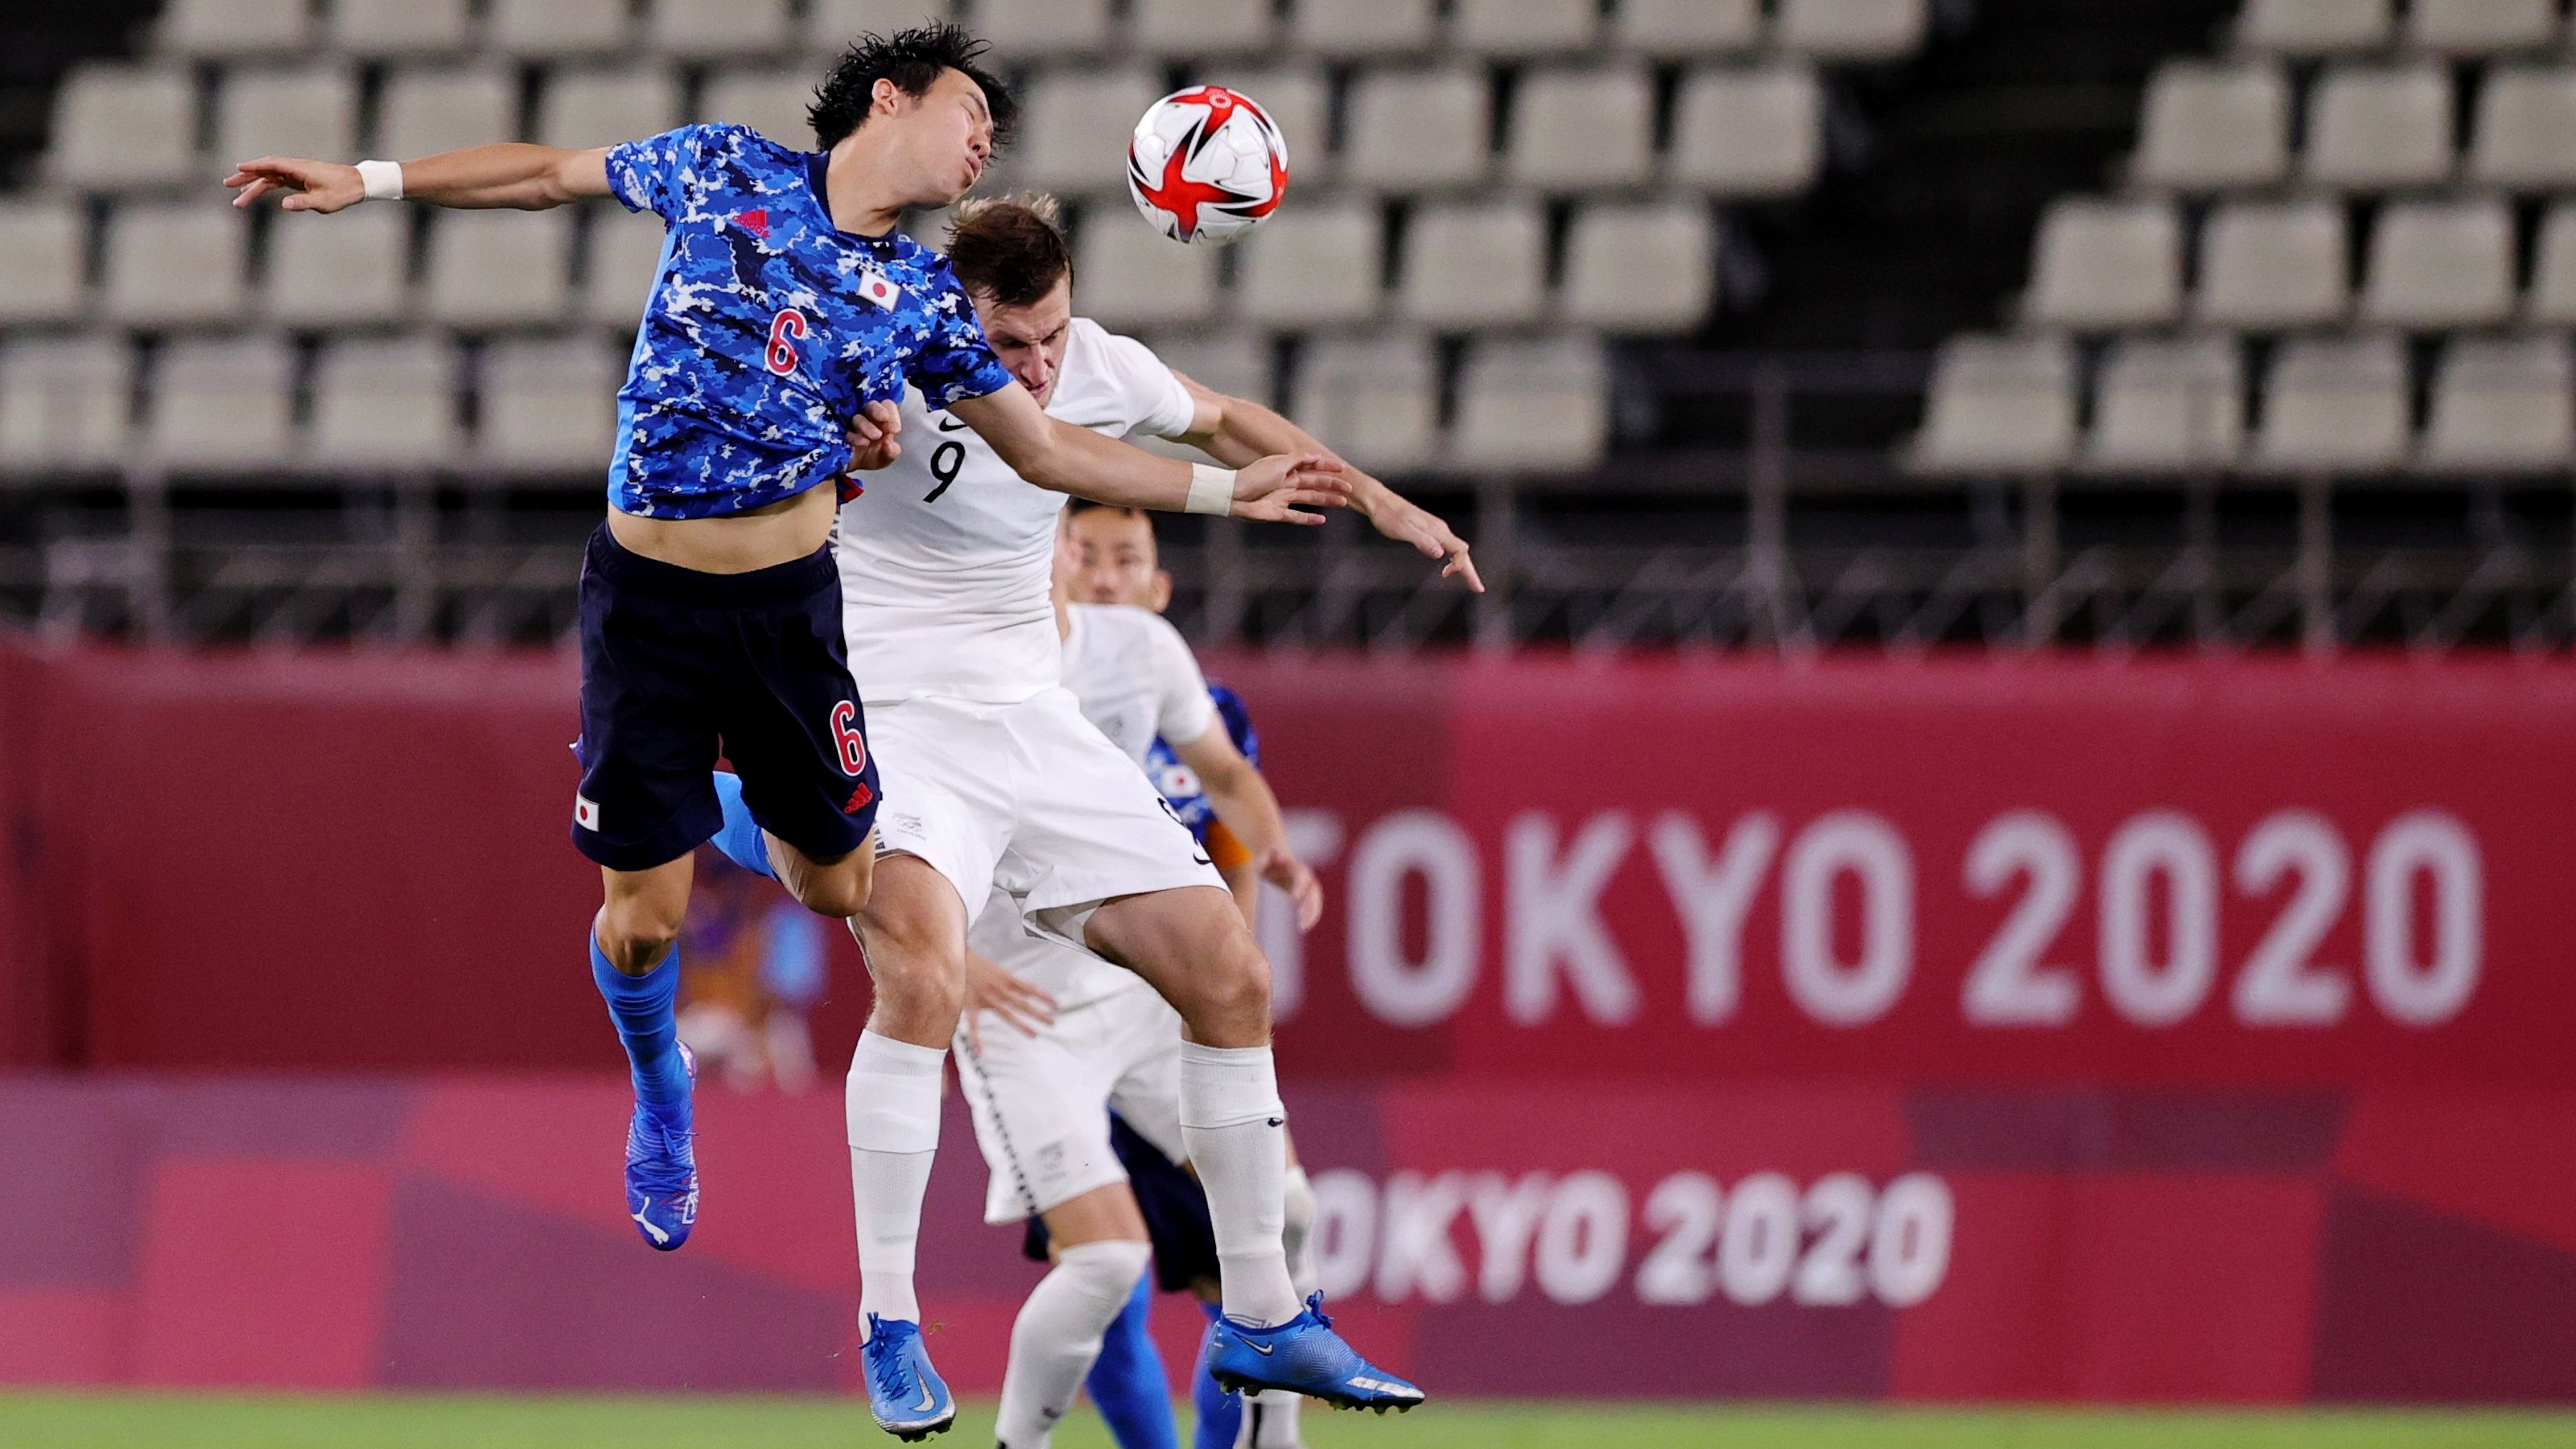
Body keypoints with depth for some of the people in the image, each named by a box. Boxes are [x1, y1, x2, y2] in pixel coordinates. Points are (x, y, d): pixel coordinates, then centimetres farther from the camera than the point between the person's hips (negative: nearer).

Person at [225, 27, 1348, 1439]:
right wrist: (367, 182, 12)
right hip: (644, 598, -2)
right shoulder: (722, 170, 0)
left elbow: (1043, 447, 10)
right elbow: (554, 171, 13)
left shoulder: (918, 297, 5)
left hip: (788, 605, 2)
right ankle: (658, 1093, 31)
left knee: (840, 887, 2)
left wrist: (1227, 488, 4)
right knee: (640, 923, -2)